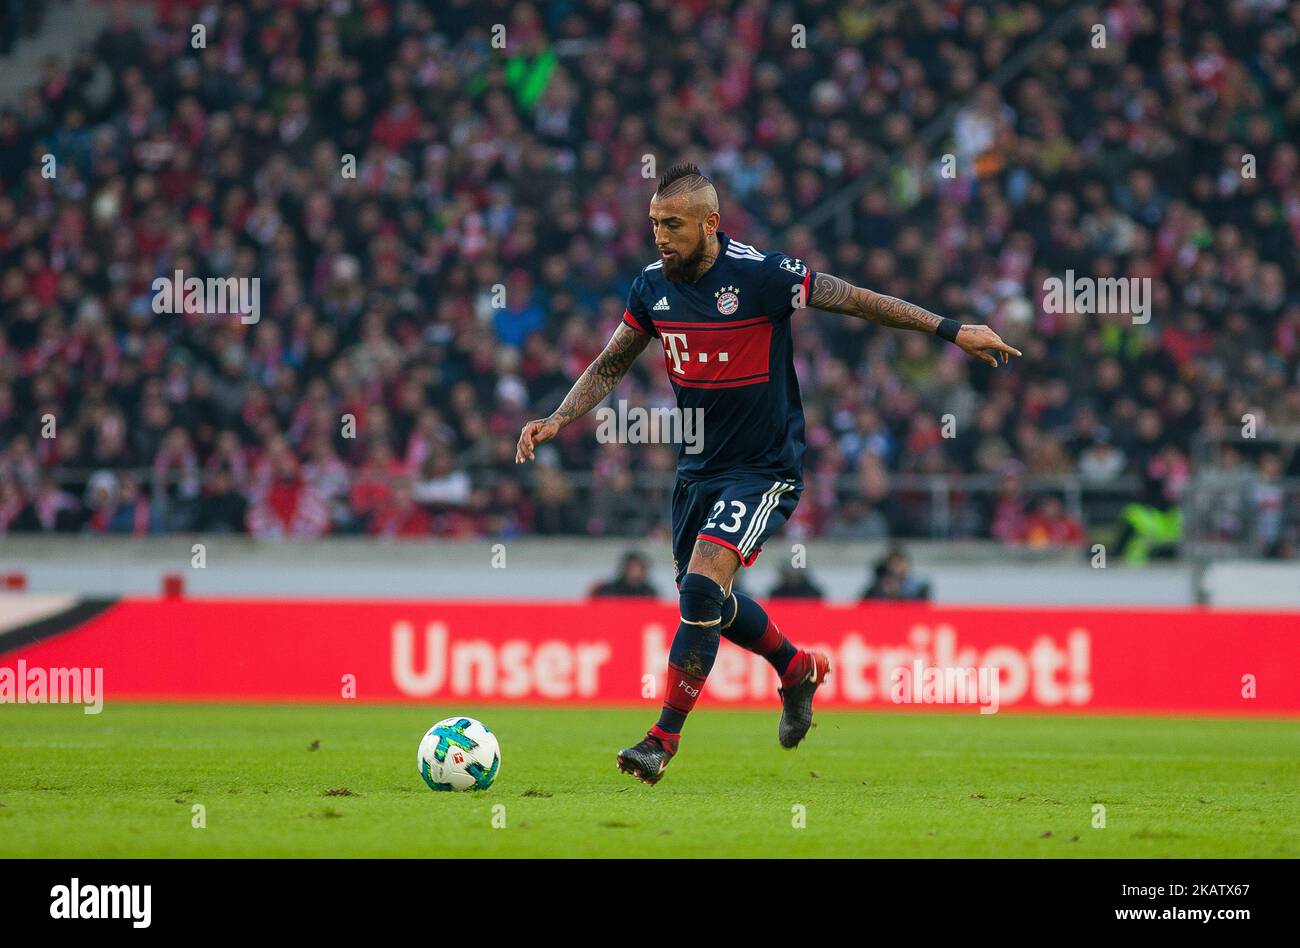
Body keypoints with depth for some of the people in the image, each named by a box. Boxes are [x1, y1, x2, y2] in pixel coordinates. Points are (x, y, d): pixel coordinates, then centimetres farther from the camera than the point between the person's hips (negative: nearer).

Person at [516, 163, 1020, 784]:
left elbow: (857, 301, -11)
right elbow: (609, 366, 11)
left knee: (701, 587, -21)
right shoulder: (652, 287, -2)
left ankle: (664, 738, -13)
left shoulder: (760, 274, -19)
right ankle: (798, 668, 42)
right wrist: (555, 422, -2)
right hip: (697, 469, 7)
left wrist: (954, 331, -9)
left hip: (764, 469, -7)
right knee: (702, 601, 14)